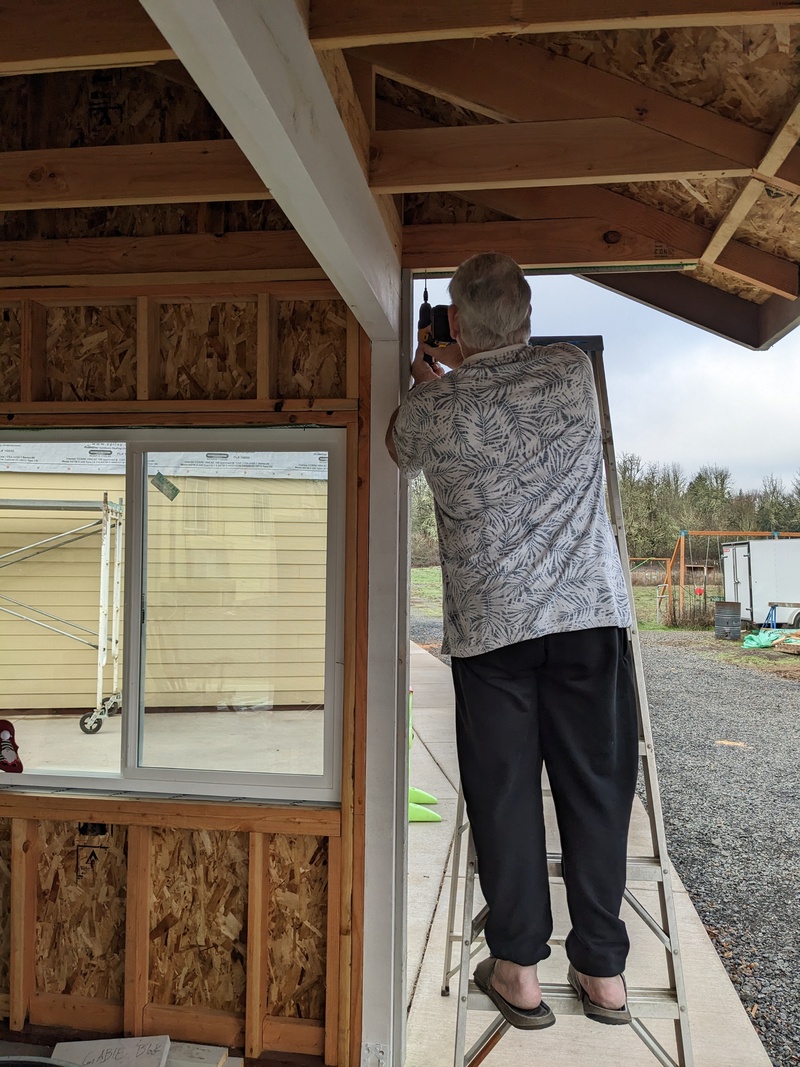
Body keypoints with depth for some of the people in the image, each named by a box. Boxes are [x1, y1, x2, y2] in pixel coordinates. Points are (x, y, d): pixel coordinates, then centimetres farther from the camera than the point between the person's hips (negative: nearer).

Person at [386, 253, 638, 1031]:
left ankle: (519, 970, 18)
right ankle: (602, 970, 20)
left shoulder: (430, 408, -2)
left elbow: (400, 450, 22)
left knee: (504, 791, 8)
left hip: (489, 623, -1)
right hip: (590, 612, 2)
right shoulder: (573, 370, 2)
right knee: (596, 786, 9)